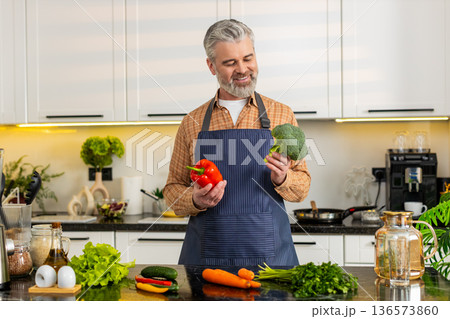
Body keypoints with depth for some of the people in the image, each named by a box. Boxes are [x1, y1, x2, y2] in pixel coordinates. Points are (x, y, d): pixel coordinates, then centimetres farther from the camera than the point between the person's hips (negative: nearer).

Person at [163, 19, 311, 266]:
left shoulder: (282, 115, 5)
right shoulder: (192, 123, 6)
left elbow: (302, 188, 6)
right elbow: (172, 190, 9)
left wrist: (282, 178, -16)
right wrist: (195, 200, -12)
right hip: (207, 253, 1)